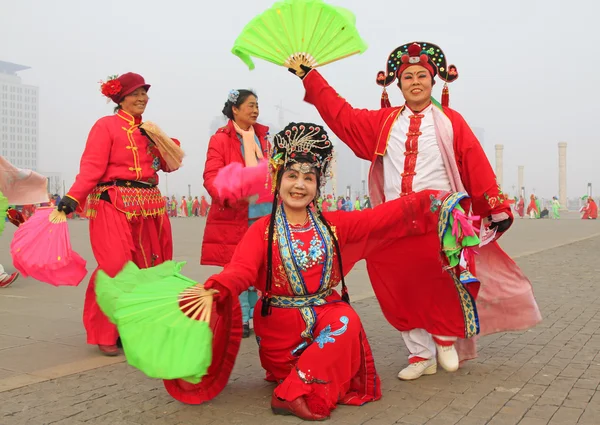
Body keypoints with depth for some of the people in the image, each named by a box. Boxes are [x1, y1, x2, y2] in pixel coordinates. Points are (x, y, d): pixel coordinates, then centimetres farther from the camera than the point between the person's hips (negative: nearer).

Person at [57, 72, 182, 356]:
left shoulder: (148, 129, 19)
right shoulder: (106, 126, -2)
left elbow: (172, 164, 15)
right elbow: (92, 166, -11)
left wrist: (158, 137, -1)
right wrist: (72, 198, -23)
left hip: (149, 207, 7)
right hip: (114, 206, -7)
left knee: (148, 267, 8)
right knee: (115, 268, -12)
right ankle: (106, 335, 3)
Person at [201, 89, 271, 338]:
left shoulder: (263, 137, 15)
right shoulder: (220, 139, -3)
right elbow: (211, 176, -11)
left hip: (263, 213, 5)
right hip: (233, 214, -5)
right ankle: (240, 319, 11)